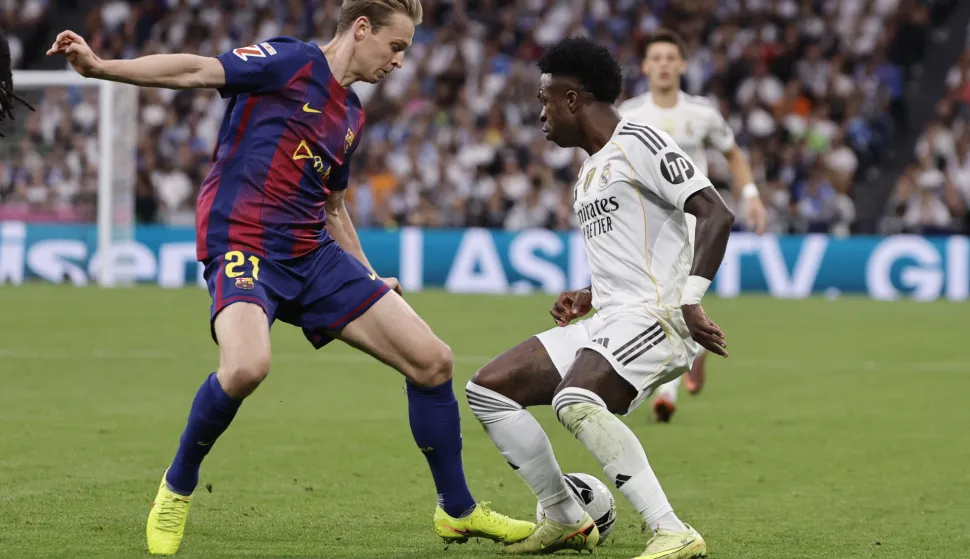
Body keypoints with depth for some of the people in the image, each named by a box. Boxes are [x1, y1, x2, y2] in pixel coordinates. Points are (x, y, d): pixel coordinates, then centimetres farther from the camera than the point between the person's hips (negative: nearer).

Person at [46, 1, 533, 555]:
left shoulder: (351, 115, 20)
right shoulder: (291, 62, -4)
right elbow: (197, 71, -15)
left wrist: (371, 282, 28)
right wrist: (100, 66, -28)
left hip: (315, 256, 8)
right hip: (244, 244, -8)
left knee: (433, 361, 2)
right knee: (247, 367, -36)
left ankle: (458, 512, 20)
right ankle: (177, 490, -8)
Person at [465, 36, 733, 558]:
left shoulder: (639, 142, -8)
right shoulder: (589, 172, 22)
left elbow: (716, 215, -17)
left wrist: (689, 301, -26)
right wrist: (590, 296, 16)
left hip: (654, 316, -10)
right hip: (608, 321, 10)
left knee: (576, 402, -35)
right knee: (487, 389, 7)